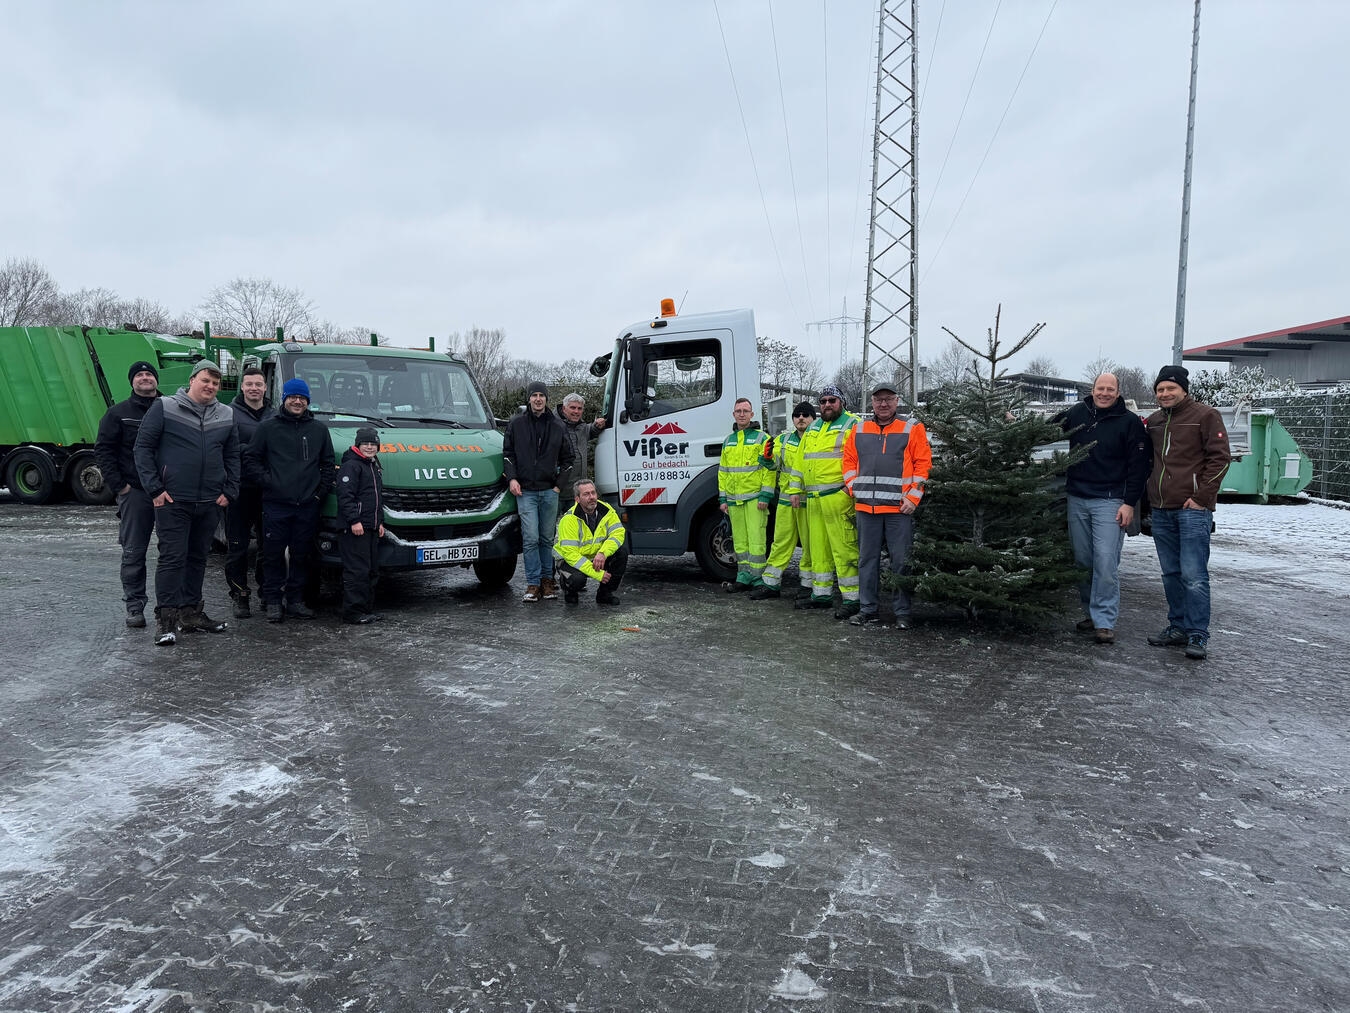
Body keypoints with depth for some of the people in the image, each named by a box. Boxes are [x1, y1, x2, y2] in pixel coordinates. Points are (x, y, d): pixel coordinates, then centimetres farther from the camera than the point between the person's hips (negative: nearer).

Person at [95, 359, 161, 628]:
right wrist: (118, 485, -7)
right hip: (135, 493, -1)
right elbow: (103, 450, 2)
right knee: (133, 552, 1)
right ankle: (134, 606, 8)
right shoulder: (119, 413, 6)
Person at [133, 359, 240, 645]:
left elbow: (232, 457, 17)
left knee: (198, 558, 12)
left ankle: (191, 613, 22)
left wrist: (228, 491, 6)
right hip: (173, 501, -5)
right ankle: (167, 619, -4)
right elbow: (143, 448, -3)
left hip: (210, 503, 5)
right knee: (172, 558, -7)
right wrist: (155, 489, -9)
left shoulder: (226, 416, 11)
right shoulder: (164, 408, -2)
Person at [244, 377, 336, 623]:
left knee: (301, 555, 8)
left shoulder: (319, 429, 12)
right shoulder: (267, 426, 4)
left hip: (308, 505, 3)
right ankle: (273, 602, 10)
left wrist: (322, 490, 6)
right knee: (273, 554, 1)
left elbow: (328, 463, 17)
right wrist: (268, 482, -6)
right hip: (275, 504, -2)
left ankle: (295, 600, 17)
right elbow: (251, 460, 5)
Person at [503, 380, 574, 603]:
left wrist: (560, 482, 7)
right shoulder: (516, 424, 5)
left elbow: (567, 457, 15)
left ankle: (547, 580, 17)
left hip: (549, 491, 2)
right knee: (531, 538, -8)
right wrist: (512, 478, -4)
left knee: (547, 539, 8)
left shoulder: (557, 425, 8)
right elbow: (507, 453, 9)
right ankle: (533, 584, -3)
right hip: (525, 491, -2)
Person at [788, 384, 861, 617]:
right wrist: (795, 489, 20)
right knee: (818, 548, 12)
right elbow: (802, 460, 27)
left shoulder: (852, 425, -2)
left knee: (844, 549, -9)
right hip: (813, 498, 8)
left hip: (838, 497, -8)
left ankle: (852, 599, -5)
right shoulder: (813, 428, 22)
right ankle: (821, 594, 22)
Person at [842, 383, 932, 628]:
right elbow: (849, 460, 15)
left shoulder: (912, 429, 2)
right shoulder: (859, 430, 12)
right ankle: (868, 610, 17)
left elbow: (923, 463, -3)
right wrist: (855, 489, 3)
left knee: (900, 562, 1)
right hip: (866, 506, 4)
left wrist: (913, 497, -9)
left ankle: (902, 613, 9)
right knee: (867, 560, 8)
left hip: (899, 507, -3)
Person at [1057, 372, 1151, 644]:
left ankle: (1105, 621, -6)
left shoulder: (1130, 422, -2)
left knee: (1106, 561, -10)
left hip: (1110, 501, -4)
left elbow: (1138, 466, -3)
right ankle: (1091, 612, 22)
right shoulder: (1077, 414, 8)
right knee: (1082, 560, 9)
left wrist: (1129, 503, -9)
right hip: (1077, 499, 4)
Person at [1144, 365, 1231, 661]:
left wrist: (1201, 496, -12)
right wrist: (1150, 496, 15)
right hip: (1161, 510, 6)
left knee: (1193, 575, -8)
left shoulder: (1205, 415, -2)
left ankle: (1198, 636, -3)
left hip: (1193, 508, -6)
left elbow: (1220, 458, -7)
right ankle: (1178, 627, 20)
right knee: (1171, 574, 11)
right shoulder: (1153, 422, 15)